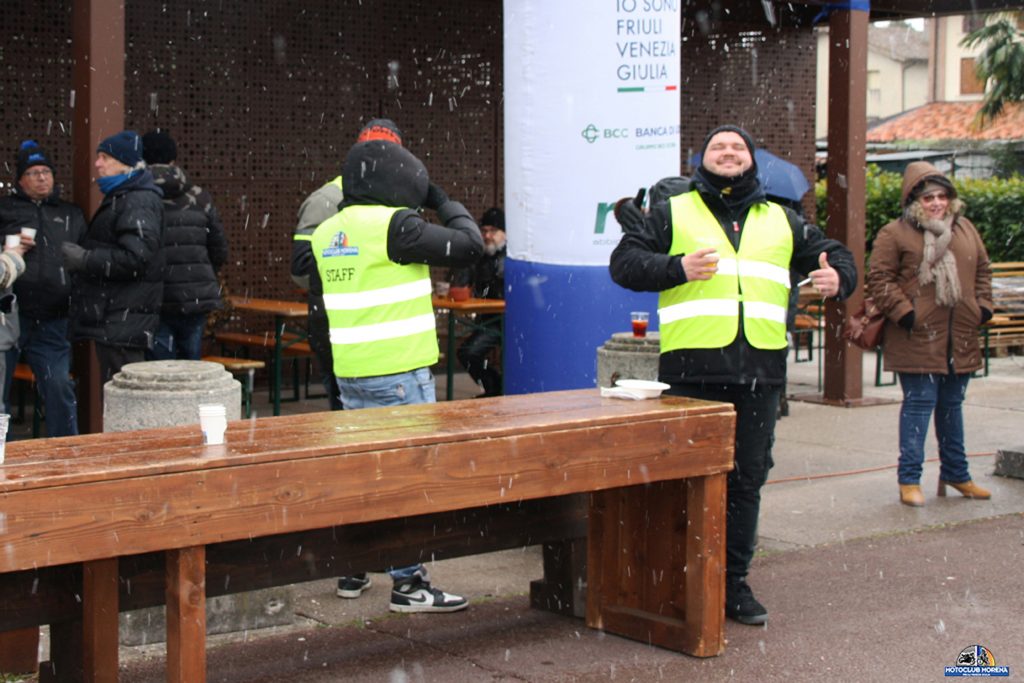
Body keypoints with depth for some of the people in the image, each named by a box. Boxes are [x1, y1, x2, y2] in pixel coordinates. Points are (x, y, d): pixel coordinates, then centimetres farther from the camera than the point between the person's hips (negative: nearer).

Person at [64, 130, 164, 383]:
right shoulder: (119, 198, 21)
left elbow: (134, 259, -24)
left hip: (124, 323, -11)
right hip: (111, 322, 11)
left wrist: (84, 259, -19)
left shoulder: (139, 202, -14)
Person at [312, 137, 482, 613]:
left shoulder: (327, 232, 9)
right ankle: (409, 585, 1)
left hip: (350, 373, 8)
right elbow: (468, 247, -12)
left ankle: (352, 572, 24)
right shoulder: (393, 224, -15)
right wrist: (444, 203, 4)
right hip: (399, 373, -8)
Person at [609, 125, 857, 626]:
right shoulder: (673, 213, 11)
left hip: (760, 371, 4)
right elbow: (624, 261, 2)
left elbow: (834, 253, 26)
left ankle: (733, 581, 17)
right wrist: (676, 268, -16)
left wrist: (838, 276, 1)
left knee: (748, 480, 8)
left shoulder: (782, 222, 20)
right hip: (692, 370, -3)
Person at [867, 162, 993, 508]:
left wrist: (983, 307, 9)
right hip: (918, 339, -6)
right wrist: (903, 312, -16)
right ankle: (909, 479, 2)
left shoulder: (965, 229, 13)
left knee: (952, 405, 16)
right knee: (919, 404, -5)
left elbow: (982, 270, 21)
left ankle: (955, 473, 28)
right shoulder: (895, 234, -5)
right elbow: (879, 278, -8)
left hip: (960, 339, 6)